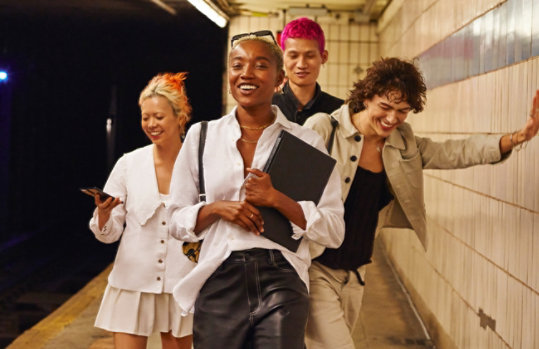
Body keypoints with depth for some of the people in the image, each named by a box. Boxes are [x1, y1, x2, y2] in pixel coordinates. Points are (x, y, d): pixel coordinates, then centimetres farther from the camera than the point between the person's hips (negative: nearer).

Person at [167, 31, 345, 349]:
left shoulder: (307, 142, 2)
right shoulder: (201, 136, 7)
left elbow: (334, 231, -2)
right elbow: (177, 222, 10)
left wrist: (276, 199, -13)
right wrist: (217, 209, -9)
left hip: (281, 284, -1)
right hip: (219, 283, 2)